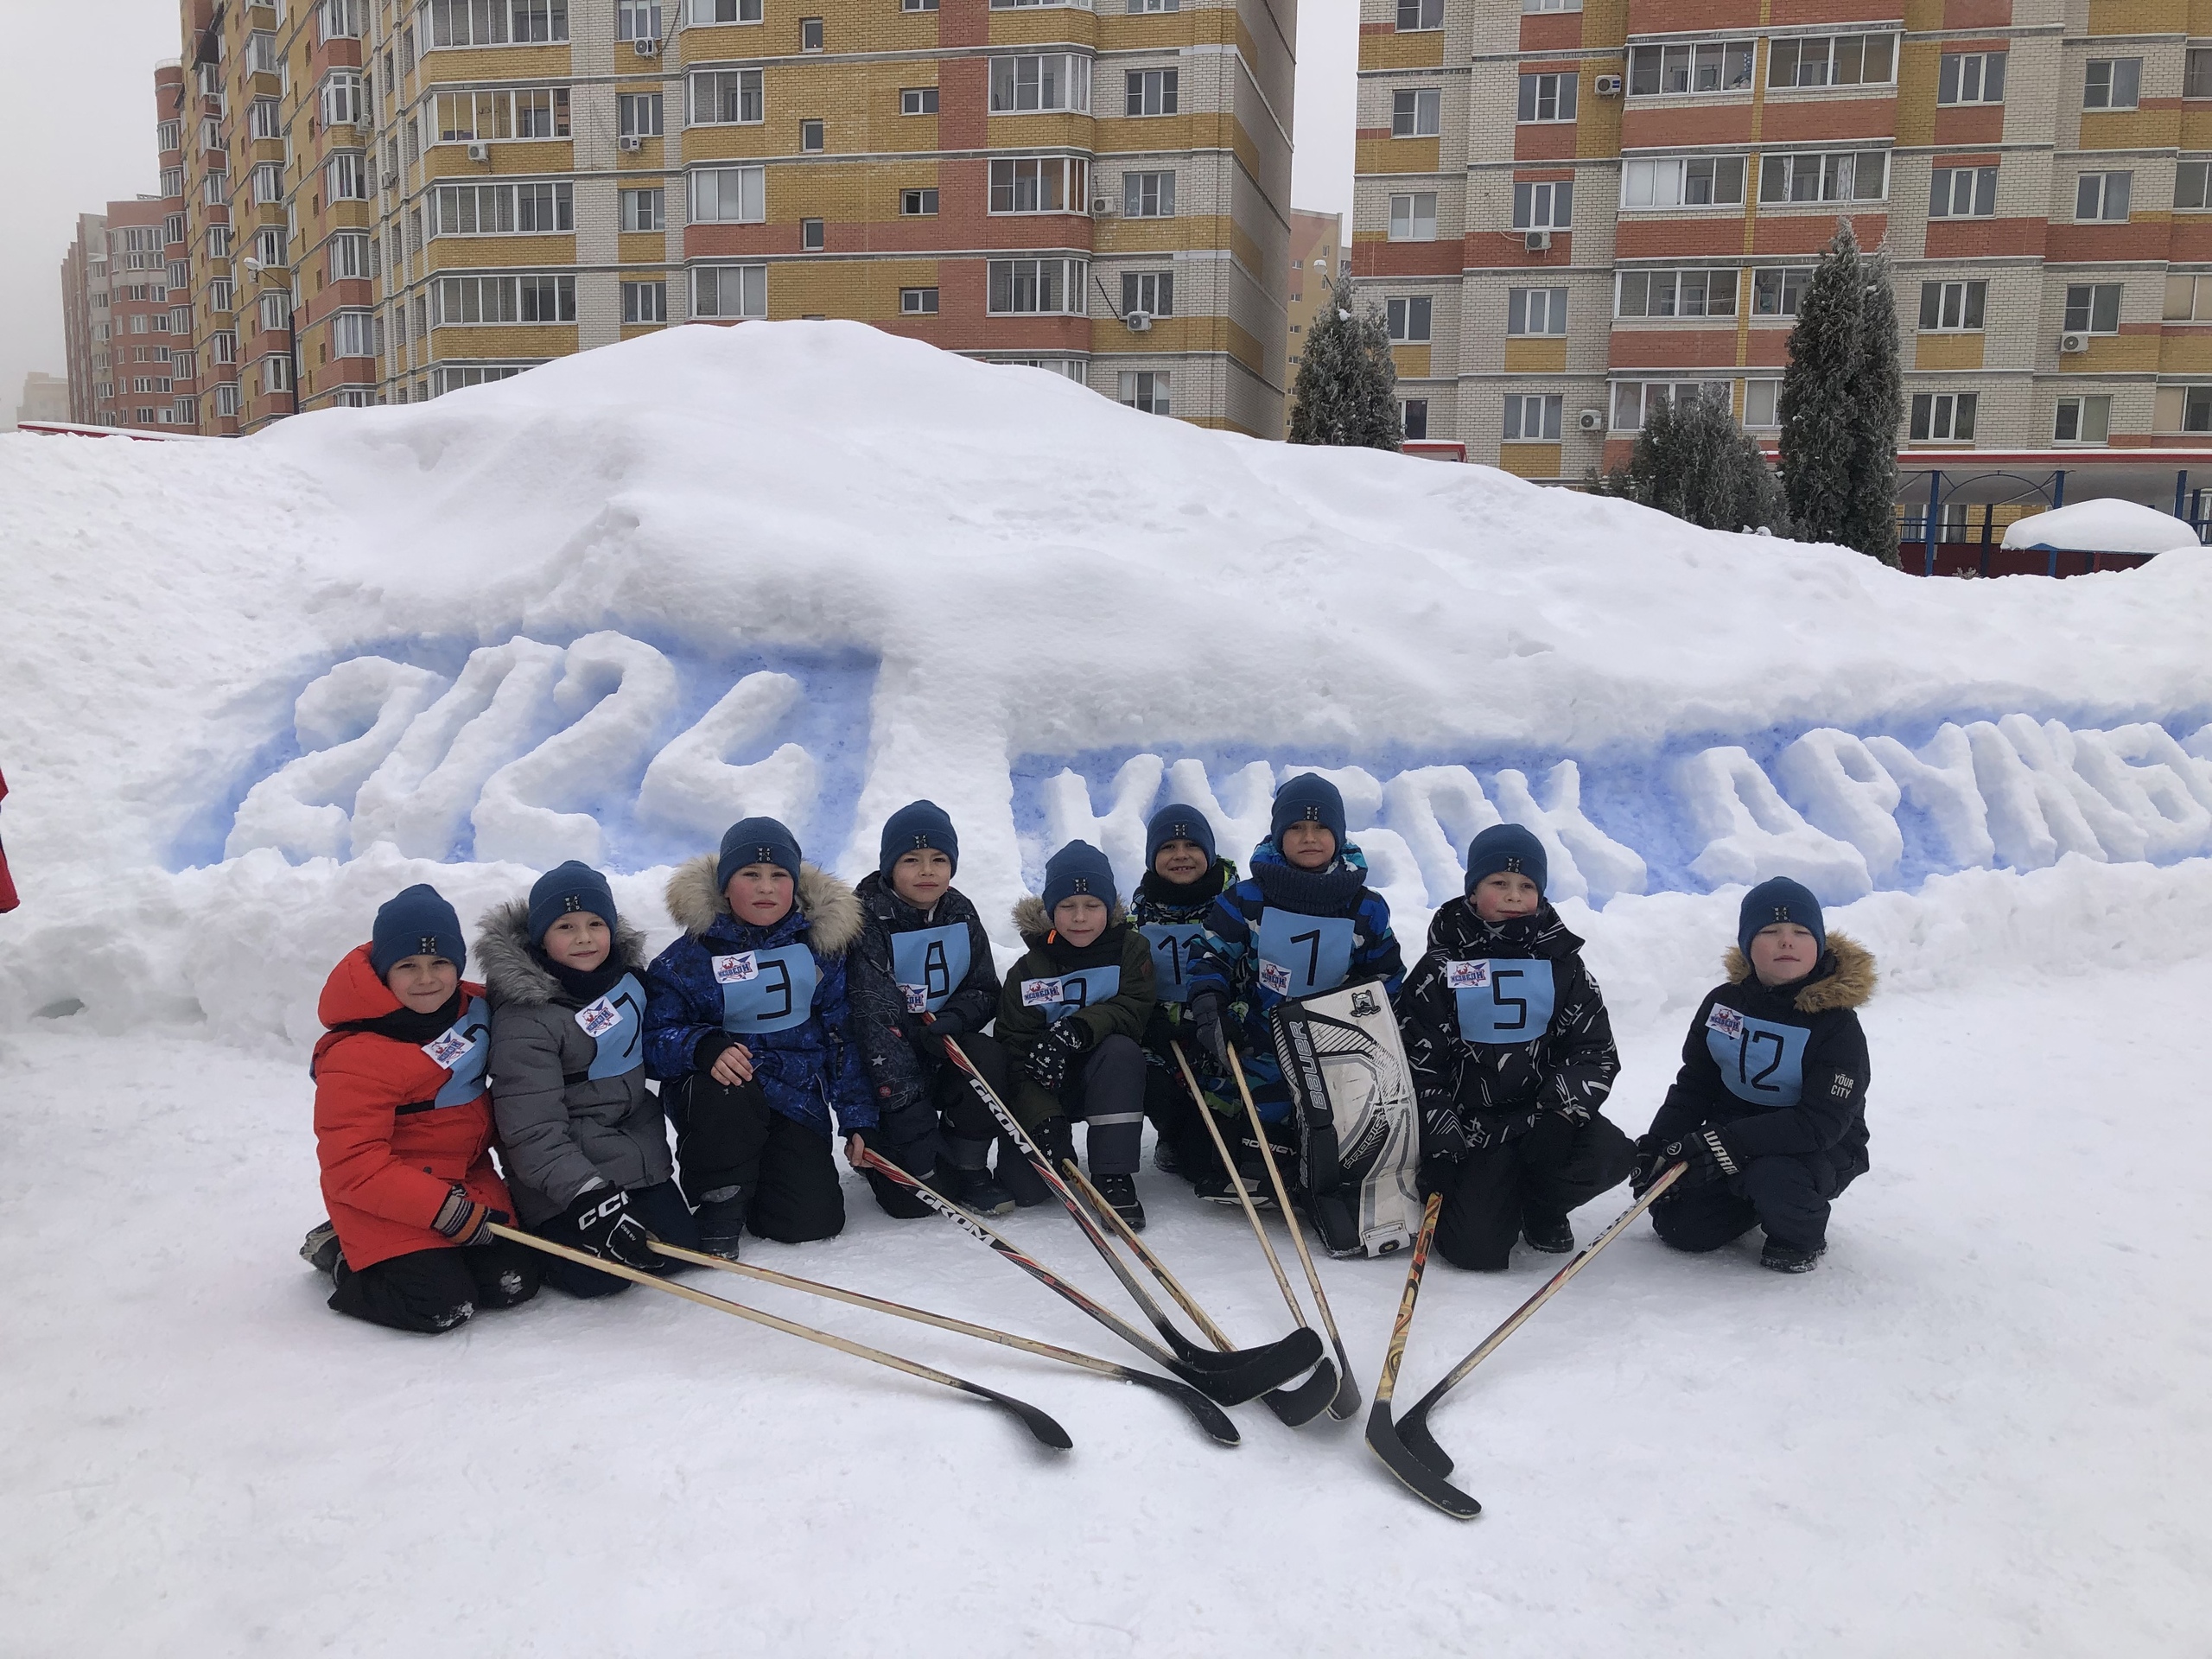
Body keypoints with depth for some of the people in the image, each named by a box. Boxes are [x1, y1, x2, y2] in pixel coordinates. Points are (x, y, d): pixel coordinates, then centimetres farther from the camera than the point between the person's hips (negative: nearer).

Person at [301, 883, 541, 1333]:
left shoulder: (474, 1008, 0)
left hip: (469, 1183, 6)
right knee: (443, 1305, -18)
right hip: (385, 1204, -6)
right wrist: (448, 1211, -24)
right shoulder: (355, 1055, -22)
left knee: (514, 1283, -7)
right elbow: (352, 1165, -23)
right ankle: (342, 1261, 9)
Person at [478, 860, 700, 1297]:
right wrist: (587, 1196, -31)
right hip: (562, 1177, -7)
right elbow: (533, 1132, -24)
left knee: (679, 1250, 2)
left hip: (638, 1153, 7)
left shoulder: (626, 971, -1)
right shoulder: (523, 1018, -22)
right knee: (600, 1276, -12)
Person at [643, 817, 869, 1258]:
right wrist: (704, 1046, -36)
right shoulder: (691, 955, -7)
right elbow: (653, 1039, -14)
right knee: (725, 1087, -38)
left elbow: (844, 1036, 5)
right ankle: (719, 1202, -12)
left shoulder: (820, 944, 1)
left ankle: (754, 1176, 24)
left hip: (799, 1103, 3)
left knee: (815, 1222, -10)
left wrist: (859, 1119, 1)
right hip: (716, 1101, -3)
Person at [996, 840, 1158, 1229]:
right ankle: (1058, 1165, 16)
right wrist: (1043, 1122, -27)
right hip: (1047, 1085, 0)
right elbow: (1014, 1044, -12)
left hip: (1106, 1078, 0)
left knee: (1121, 1050, -35)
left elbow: (1133, 1011, -17)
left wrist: (1076, 1031, -37)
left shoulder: (1130, 948, -3)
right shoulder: (1029, 969, -5)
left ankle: (1114, 1176, -30)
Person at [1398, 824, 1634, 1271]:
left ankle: (1543, 1209, 5)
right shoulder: (1441, 968, 0)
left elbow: (1596, 1050, 4)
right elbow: (1415, 1059, -2)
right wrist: (1441, 1141, -11)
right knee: (1478, 1249, -19)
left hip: (1547, 1115, 3)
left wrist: (1564, 1108, -16)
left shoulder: (1561, 964, 6)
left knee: (1610, 1154, -29)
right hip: (1472, 1125, -2)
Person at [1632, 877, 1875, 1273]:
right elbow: (1694, 1085, 8)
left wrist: (1723, 1143, -35)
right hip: (1728, 1134, 5)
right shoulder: (1723, 1002, -3)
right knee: (1679, 1225, -10)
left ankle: (1801, 1238, -1)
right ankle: (1753, 1203, 20)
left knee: (1772, 1178, -36)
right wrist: (1658, 1144, -7)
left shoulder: (1837, 1025, -18)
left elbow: (1822, 1123, -27)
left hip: (1818, 1151, -4)